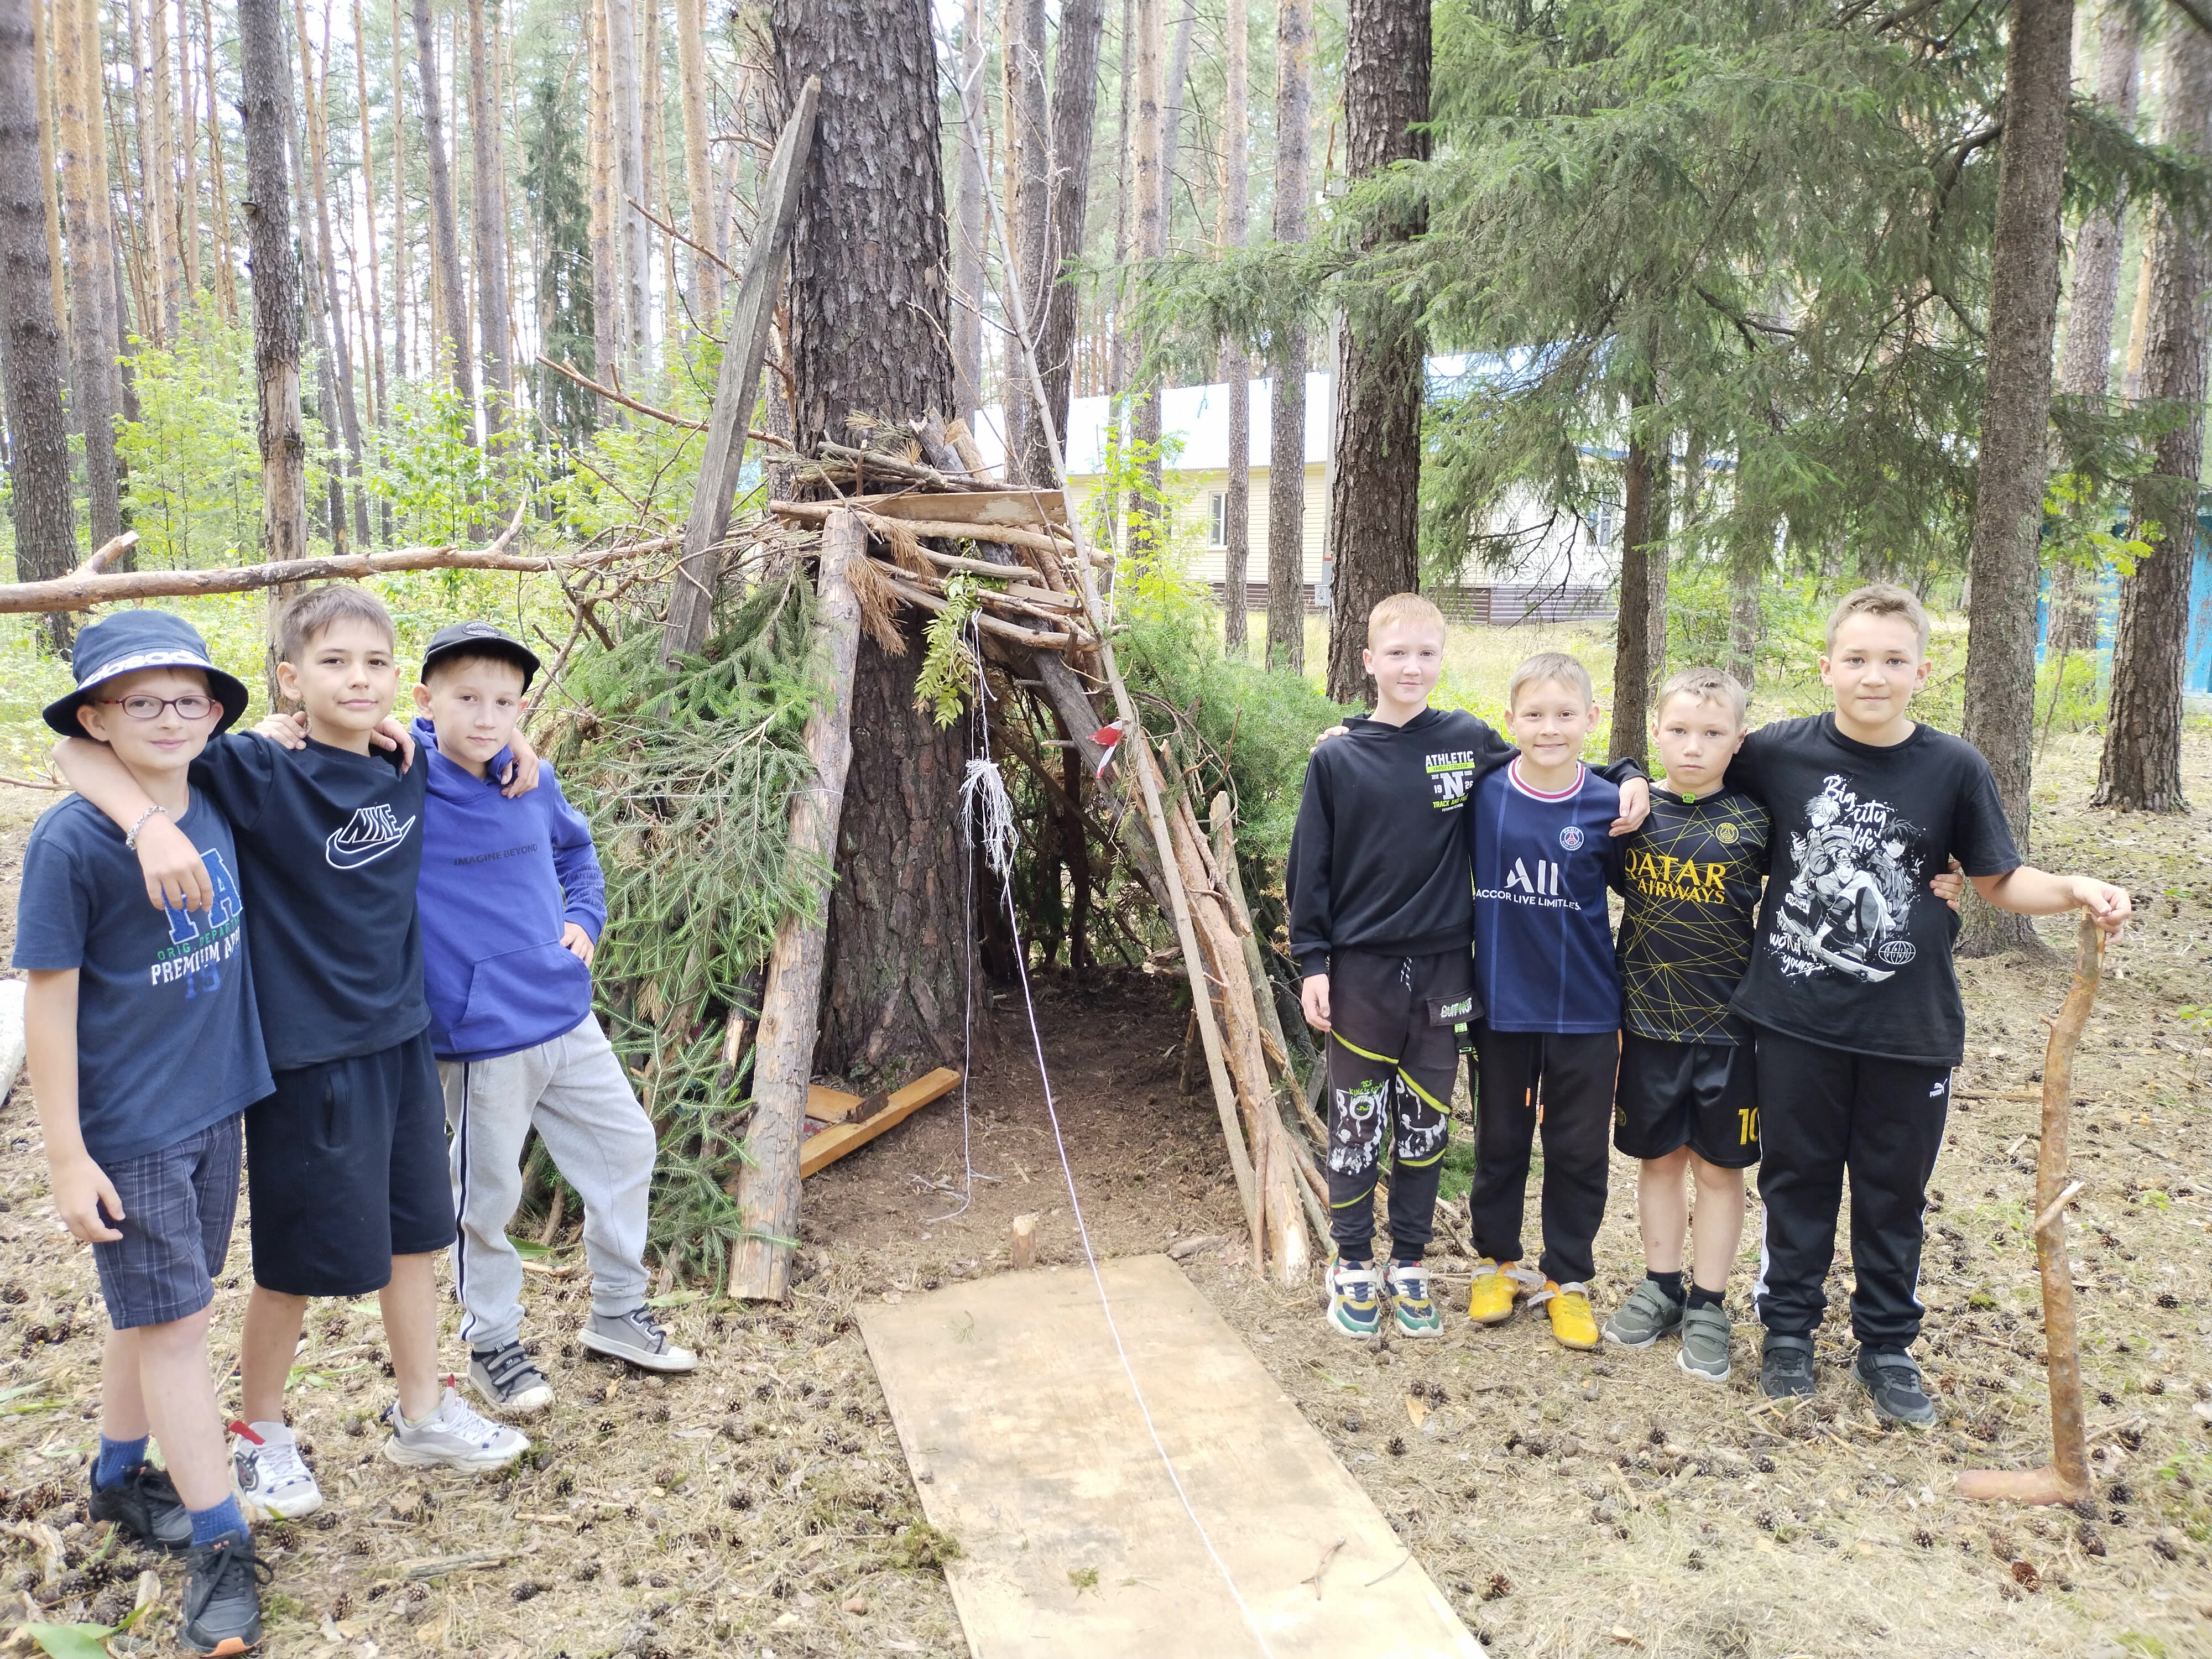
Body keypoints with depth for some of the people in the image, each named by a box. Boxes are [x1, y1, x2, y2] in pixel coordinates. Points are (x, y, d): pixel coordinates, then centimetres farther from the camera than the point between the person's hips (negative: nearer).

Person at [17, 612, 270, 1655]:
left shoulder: (217, 810, -2)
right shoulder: (69, 843, -17)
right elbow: (49, 1001, -14)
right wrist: (67, 1158, -13)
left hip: (215, 1108, 6)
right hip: (128, 1129, -6)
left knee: (153, 1312, 20)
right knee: (173, 1324, 2)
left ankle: (120, 1479, 40)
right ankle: (219, 1546, 14)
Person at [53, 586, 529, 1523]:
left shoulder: (406, 774, 0)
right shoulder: (259, 778, -16)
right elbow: (80, 750, -20)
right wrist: (154, 824, -37)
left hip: (402, 1036, 6)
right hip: (308, 1053, -5)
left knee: (413, 1232, 16)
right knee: (302, 1257, 9)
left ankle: (422, 1417, 34)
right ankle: (260, 1431, 34)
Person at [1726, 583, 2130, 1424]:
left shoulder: (1955, 768, -5)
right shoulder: (1779, 752, -7)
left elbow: (2001, 880, 1)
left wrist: (2076, 891, -16)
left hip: (1910, 1027, 1)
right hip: (1798, 1016, 0)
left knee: (1894, 1190, 13)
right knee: (1797, 1176, 13)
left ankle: (1886, 1344, 31)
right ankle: (1788, 1326, 31)